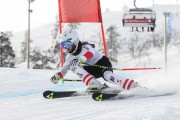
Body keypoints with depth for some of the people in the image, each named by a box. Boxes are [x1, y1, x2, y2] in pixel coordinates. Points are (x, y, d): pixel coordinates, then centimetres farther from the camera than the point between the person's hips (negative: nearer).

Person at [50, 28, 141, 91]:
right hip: (92, 71, 7)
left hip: (102, 63, -7)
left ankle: (134, 86, -45)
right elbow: (64, 70, 8)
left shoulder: (85, 47, -19)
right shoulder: (70, 57, 3)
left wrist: (82, 59, -61)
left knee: (108, 77, -39)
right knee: (73, 65, -18)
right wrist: (57, 76, -14)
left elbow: (91, 52, -43)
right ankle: (94, 84, -34)